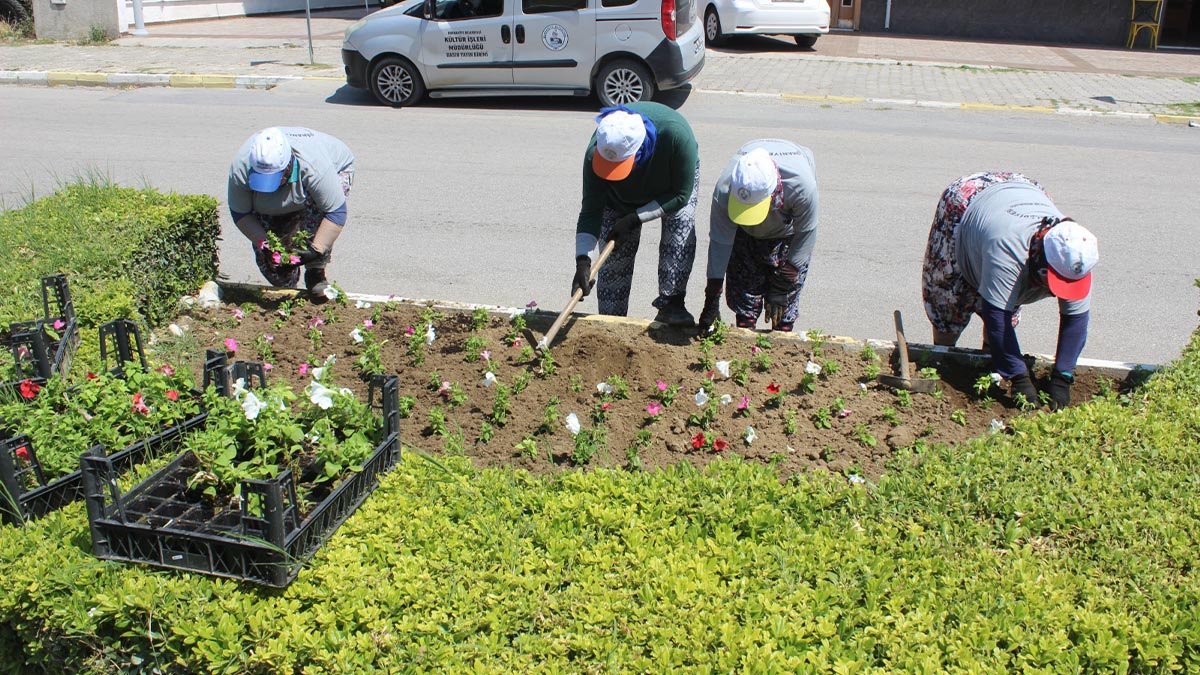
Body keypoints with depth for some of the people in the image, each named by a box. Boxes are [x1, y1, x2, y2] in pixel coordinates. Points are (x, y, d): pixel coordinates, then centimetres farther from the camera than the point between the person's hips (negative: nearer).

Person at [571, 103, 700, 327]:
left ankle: (671, 304, -19)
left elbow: (681, 194, -31)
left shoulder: (676, 134, -44)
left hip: (677, 177, -1)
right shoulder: (596, 153, -37)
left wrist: (635, 219, -35)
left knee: (681, 231, -27)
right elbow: (591, 211, -30)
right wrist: (583, 260, -40)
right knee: (615, 254, -6)